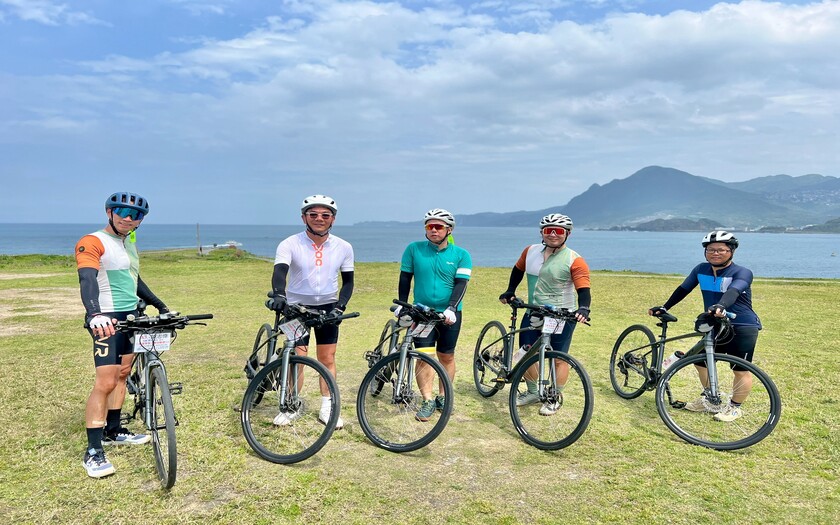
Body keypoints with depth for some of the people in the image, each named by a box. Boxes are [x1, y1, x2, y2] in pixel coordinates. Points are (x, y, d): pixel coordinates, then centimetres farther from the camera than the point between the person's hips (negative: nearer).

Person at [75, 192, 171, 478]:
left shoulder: (129, 245, 16)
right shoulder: (92, 243, -12)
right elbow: (87, 279, -27)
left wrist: (161, 306, 24)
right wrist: (94, 314, -44)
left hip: (132, 317, 9)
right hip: (107, 321, -9)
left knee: (122, 374, 14)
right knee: (105, 382, -12)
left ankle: (113, 430, 27)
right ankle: (93, 452, -5)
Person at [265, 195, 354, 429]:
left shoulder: (343, 247, -5)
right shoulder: (289, 244, -13)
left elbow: (348, 281, 4)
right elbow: (279, 272, -28)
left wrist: (340, 306, -9)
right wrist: (278, 294, -47)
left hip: (327, 308, 2)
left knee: (327, 360, 6)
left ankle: (327, 408, 19)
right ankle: (291, 407, 18)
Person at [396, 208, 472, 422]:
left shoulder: (461, 255, -2)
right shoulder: (414, 249, -1)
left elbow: (461, 284, -9)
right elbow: (405, 278, 4)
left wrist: (451, 308, -22)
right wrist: (402, 305, -2)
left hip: (449, 313, 0)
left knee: (447, 356, 10)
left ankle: (443, 396, 26)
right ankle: (428, 401, 2)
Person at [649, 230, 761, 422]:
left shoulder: (742, 273, -15)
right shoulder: (701, 270, 2)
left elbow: (733, 291, -35)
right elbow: (683, 289, 8)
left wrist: (720, 306, -54)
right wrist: (664, 307, 4)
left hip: (742, 328, -6)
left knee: (740, 370, 1)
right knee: (700, 360, 12)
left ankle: (734, 408, 20)